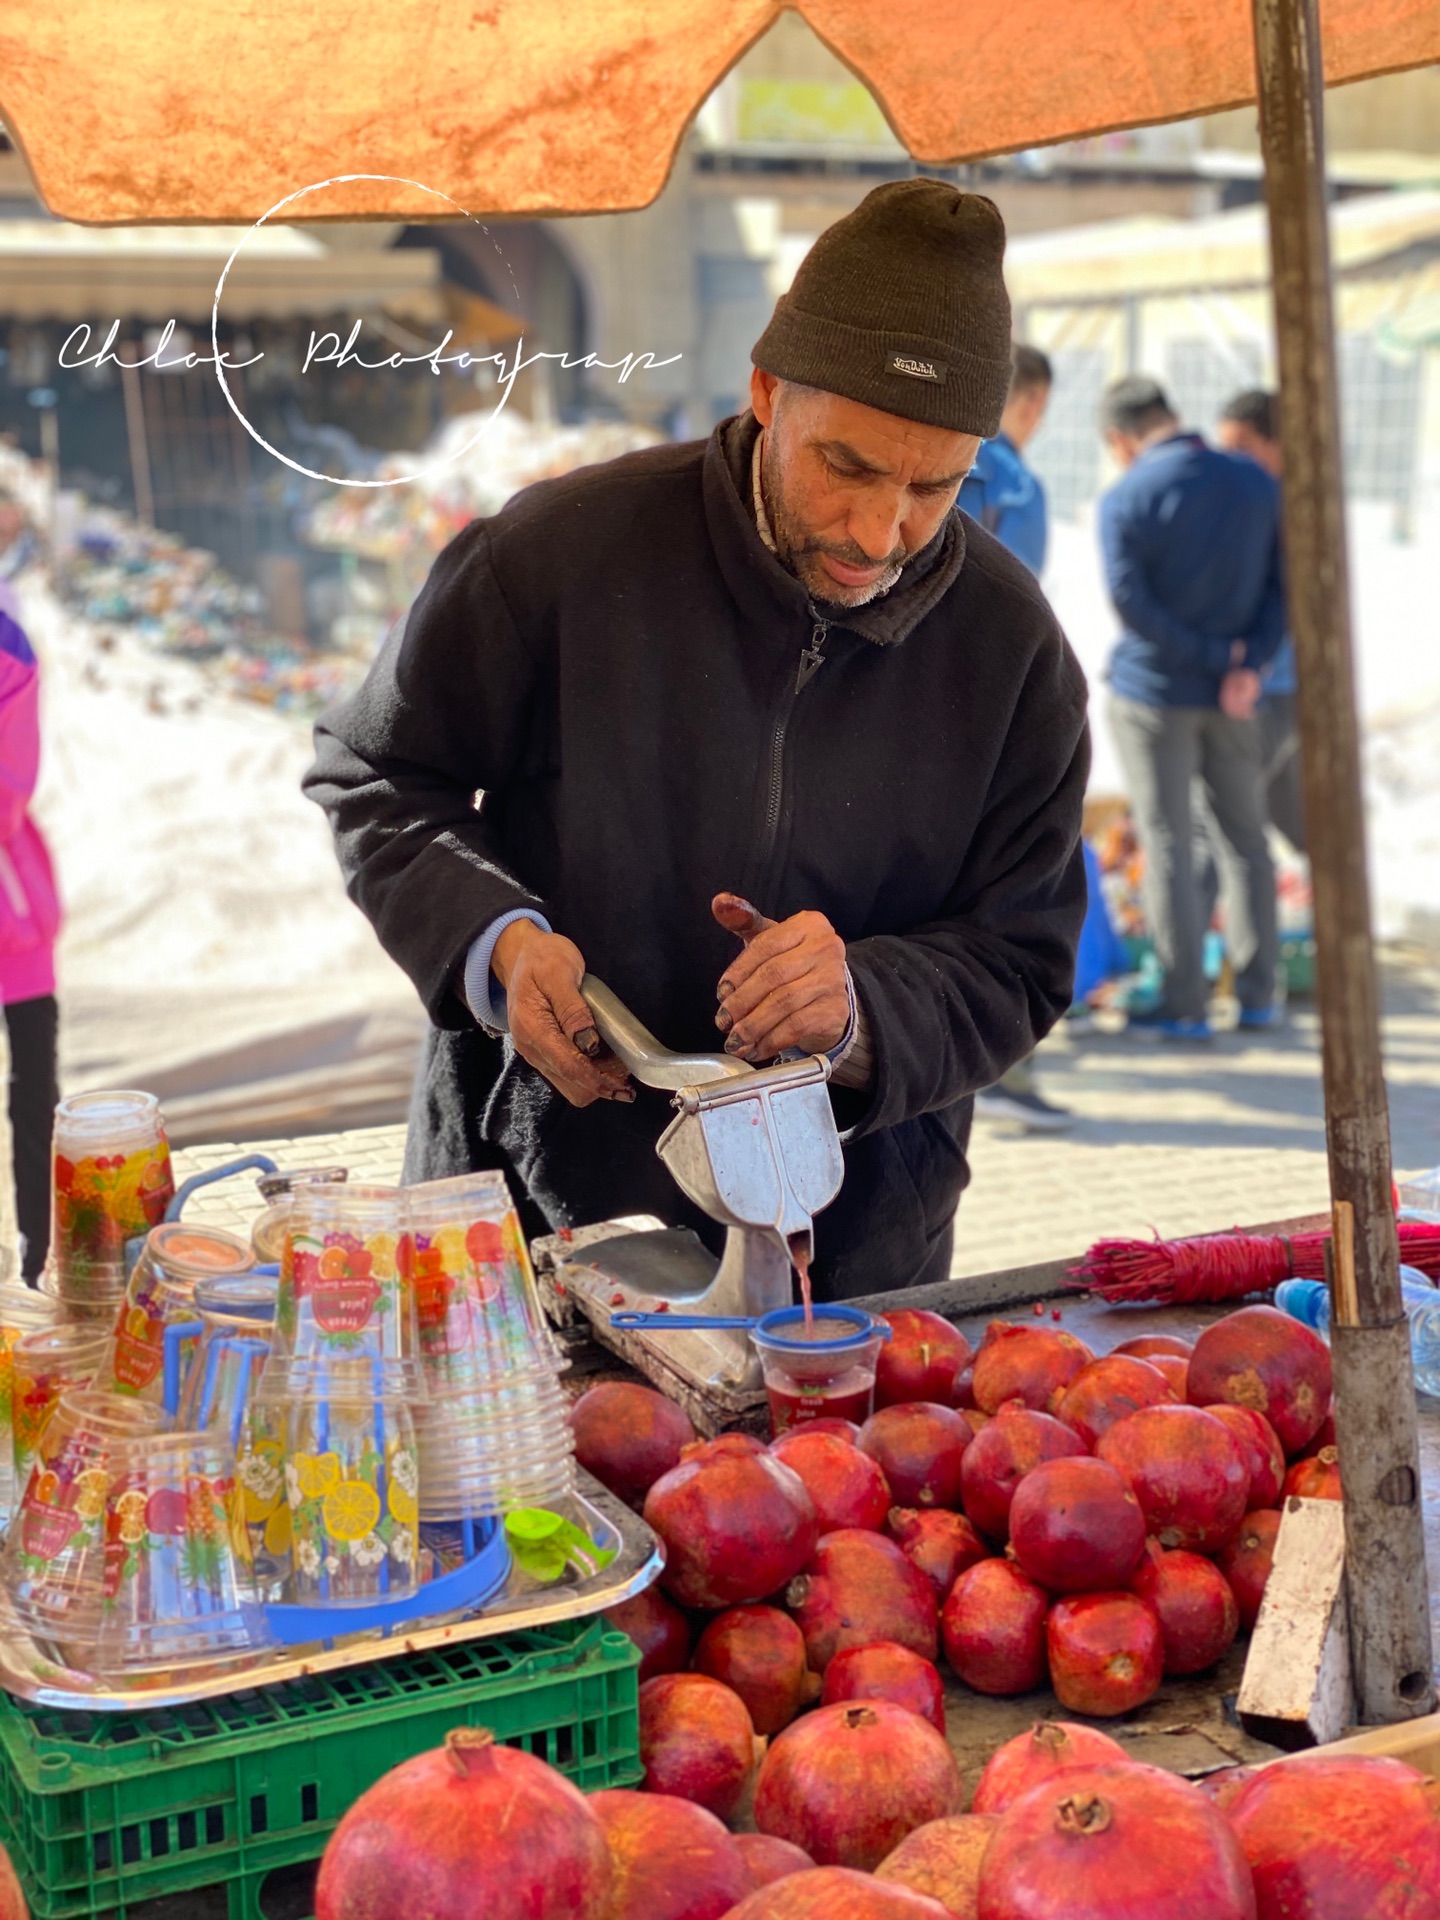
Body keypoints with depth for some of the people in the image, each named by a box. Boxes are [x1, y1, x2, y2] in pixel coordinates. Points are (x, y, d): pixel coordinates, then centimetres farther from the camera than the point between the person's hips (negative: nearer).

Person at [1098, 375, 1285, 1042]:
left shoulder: (1126, 499, -10)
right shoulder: (1257, 483, 5)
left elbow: (1130, 598, -18)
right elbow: (1283, 583, 0)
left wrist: (1212, 655, -11)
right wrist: (1247, 664, -8)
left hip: (1153, 692, -4)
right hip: (1232, 696, 4)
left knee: (1168, 845, 1)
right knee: (1245, 839, 14)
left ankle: (1185, 1006, 2)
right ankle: (1257, 994, 16)